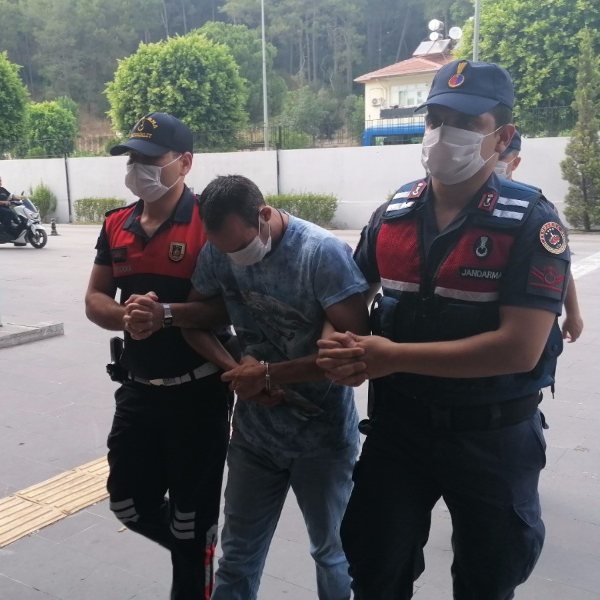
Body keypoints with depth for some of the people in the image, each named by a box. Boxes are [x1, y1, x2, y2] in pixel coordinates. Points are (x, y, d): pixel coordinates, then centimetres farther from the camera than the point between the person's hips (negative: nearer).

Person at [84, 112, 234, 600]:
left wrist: (166, 313, -31)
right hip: (137, 390, 7)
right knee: (129, 502, 18)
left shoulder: (210, 222, -14)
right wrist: (126, 316, -15)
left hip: (198, 392, -6)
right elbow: (95, 299, 7)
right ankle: (198, 554, 45)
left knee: (192, 514, 9)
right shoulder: (116, 225, 6)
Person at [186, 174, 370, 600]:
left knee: (332, 552, 18)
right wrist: (238, 370, -14)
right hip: (253, 429, 4)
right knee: (238, 557, 17)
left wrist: (268, 373, -22)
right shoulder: (218, 251, -8)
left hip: (322, 434, -3)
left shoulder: (323, 252, -22)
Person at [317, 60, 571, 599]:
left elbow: (519, 348, -24)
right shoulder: (391, 216, -2)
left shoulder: (532, 223, -15)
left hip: (494, 437, -2)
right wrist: (344, 351, -10)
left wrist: (393, 357, -24)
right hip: (398, 426, 3)